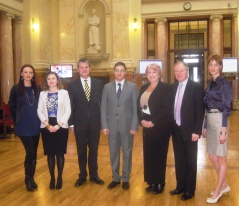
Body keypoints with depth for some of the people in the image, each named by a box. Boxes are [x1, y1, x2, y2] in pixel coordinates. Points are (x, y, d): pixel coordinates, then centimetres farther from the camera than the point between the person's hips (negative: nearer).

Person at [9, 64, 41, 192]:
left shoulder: (37, 89, 2)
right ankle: (28, 179, 12)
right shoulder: (16, 89, -4)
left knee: (34, 153, 10)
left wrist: (39, 120, 1)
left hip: (36, 126, 3)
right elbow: (12, 107, 1)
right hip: (23, 127, -3)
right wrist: (18, 121, 0)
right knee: (30, 152, -8)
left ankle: (31, 178, 25)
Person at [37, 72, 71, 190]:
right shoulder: (42, 94, 8)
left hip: (61, 127, -2)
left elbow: (68, 111, -3)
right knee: (50, 154, 6)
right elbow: (39, 111, 2)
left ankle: (59, 178, 15)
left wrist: (59, 125, -13)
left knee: (60, 153, 3)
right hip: (46, 127, 2)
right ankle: (52, 178, 17)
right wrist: (47, 125, -11)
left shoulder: (64, 93, 2)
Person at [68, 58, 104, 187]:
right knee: (81, 151, 9)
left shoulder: (99, 83, 3)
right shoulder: (72, 85, 1)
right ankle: (82, 176, 23)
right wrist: (71, 123, -3)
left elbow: (103, 103, 3)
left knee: (94, 150, 11)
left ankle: (94, 175, 25)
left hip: (95, 122, 1)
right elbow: (70, 106, 1)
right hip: (80, 123, -1)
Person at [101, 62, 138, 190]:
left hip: (127, 126, -2)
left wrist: (134, 126, -9)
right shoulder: (107, 87, 4)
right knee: (113, 153, 11)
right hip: (112, 126, 2)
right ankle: (115, 178, 26)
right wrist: (104, 126, -4)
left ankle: (125, 179, 24)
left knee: (127, 153, 9)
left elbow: (136, 108, -3)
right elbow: (103, 107, 3)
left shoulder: (132, 87, -1)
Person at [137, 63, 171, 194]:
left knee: (159, 155, 4)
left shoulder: (165, 88, -9)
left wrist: (153, 122, -19)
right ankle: (151, 182, 24)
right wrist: (142, 121, -5)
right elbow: (138, 106, 11)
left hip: (160, 127, -6)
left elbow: (166, 108, -16)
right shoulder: (144, 88, 12)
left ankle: (159, 184, 17)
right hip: (146, 127, 6)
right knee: (148, 155, 10)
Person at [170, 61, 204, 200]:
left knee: (190, 161, 7)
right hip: (176, 130, 5)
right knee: (179, 160, 15)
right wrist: (171, 126, 6)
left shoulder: (196, 87, -10)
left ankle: (190, 190, 20)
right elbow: (172, 108, 11)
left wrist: (196, 131, -16)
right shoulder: (173, 87, 7)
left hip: (189, 130, -5)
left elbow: (200, 111, -12)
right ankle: (181, 186, 29)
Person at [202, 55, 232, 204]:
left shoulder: (224, 84, -10)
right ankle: (224, 185, 31)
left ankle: (217, 192, 14)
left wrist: (223, 131, -18)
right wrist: (205, 127, 14)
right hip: (210, 121, 8)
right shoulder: (210, 84, 12)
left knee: (221, 158, 3)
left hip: (219, 121, -8)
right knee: (212, 156, 14)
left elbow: (226, 108, -14)